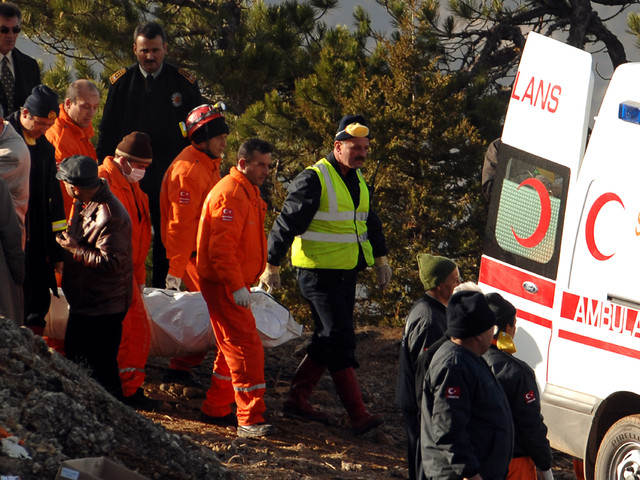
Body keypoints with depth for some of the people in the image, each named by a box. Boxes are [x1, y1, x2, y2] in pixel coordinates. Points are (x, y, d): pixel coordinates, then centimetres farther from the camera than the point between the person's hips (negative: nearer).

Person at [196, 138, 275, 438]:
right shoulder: (229, 194, -19)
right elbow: (220, 247, -26)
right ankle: (250, 419, -14)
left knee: (232, 347, 16)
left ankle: (215, 409, 25)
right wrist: (237, 286, -29)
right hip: (223, 285, -10)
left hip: (236, 283, 10)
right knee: (246, 346, -13)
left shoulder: (248, 192, 15)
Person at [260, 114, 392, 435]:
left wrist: (380, 259, 29)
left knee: (329, 341, 12)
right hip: (319, 274, -9)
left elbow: (370, 222, 28)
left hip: (347, 273, 9)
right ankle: (358, 416, -12)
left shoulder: (357, 180, 12)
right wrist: (272, 266, -12)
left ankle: (297, 399, 21)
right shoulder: (314, 180, -14)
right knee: (341, 342, -10)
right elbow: (286, 223, -13)